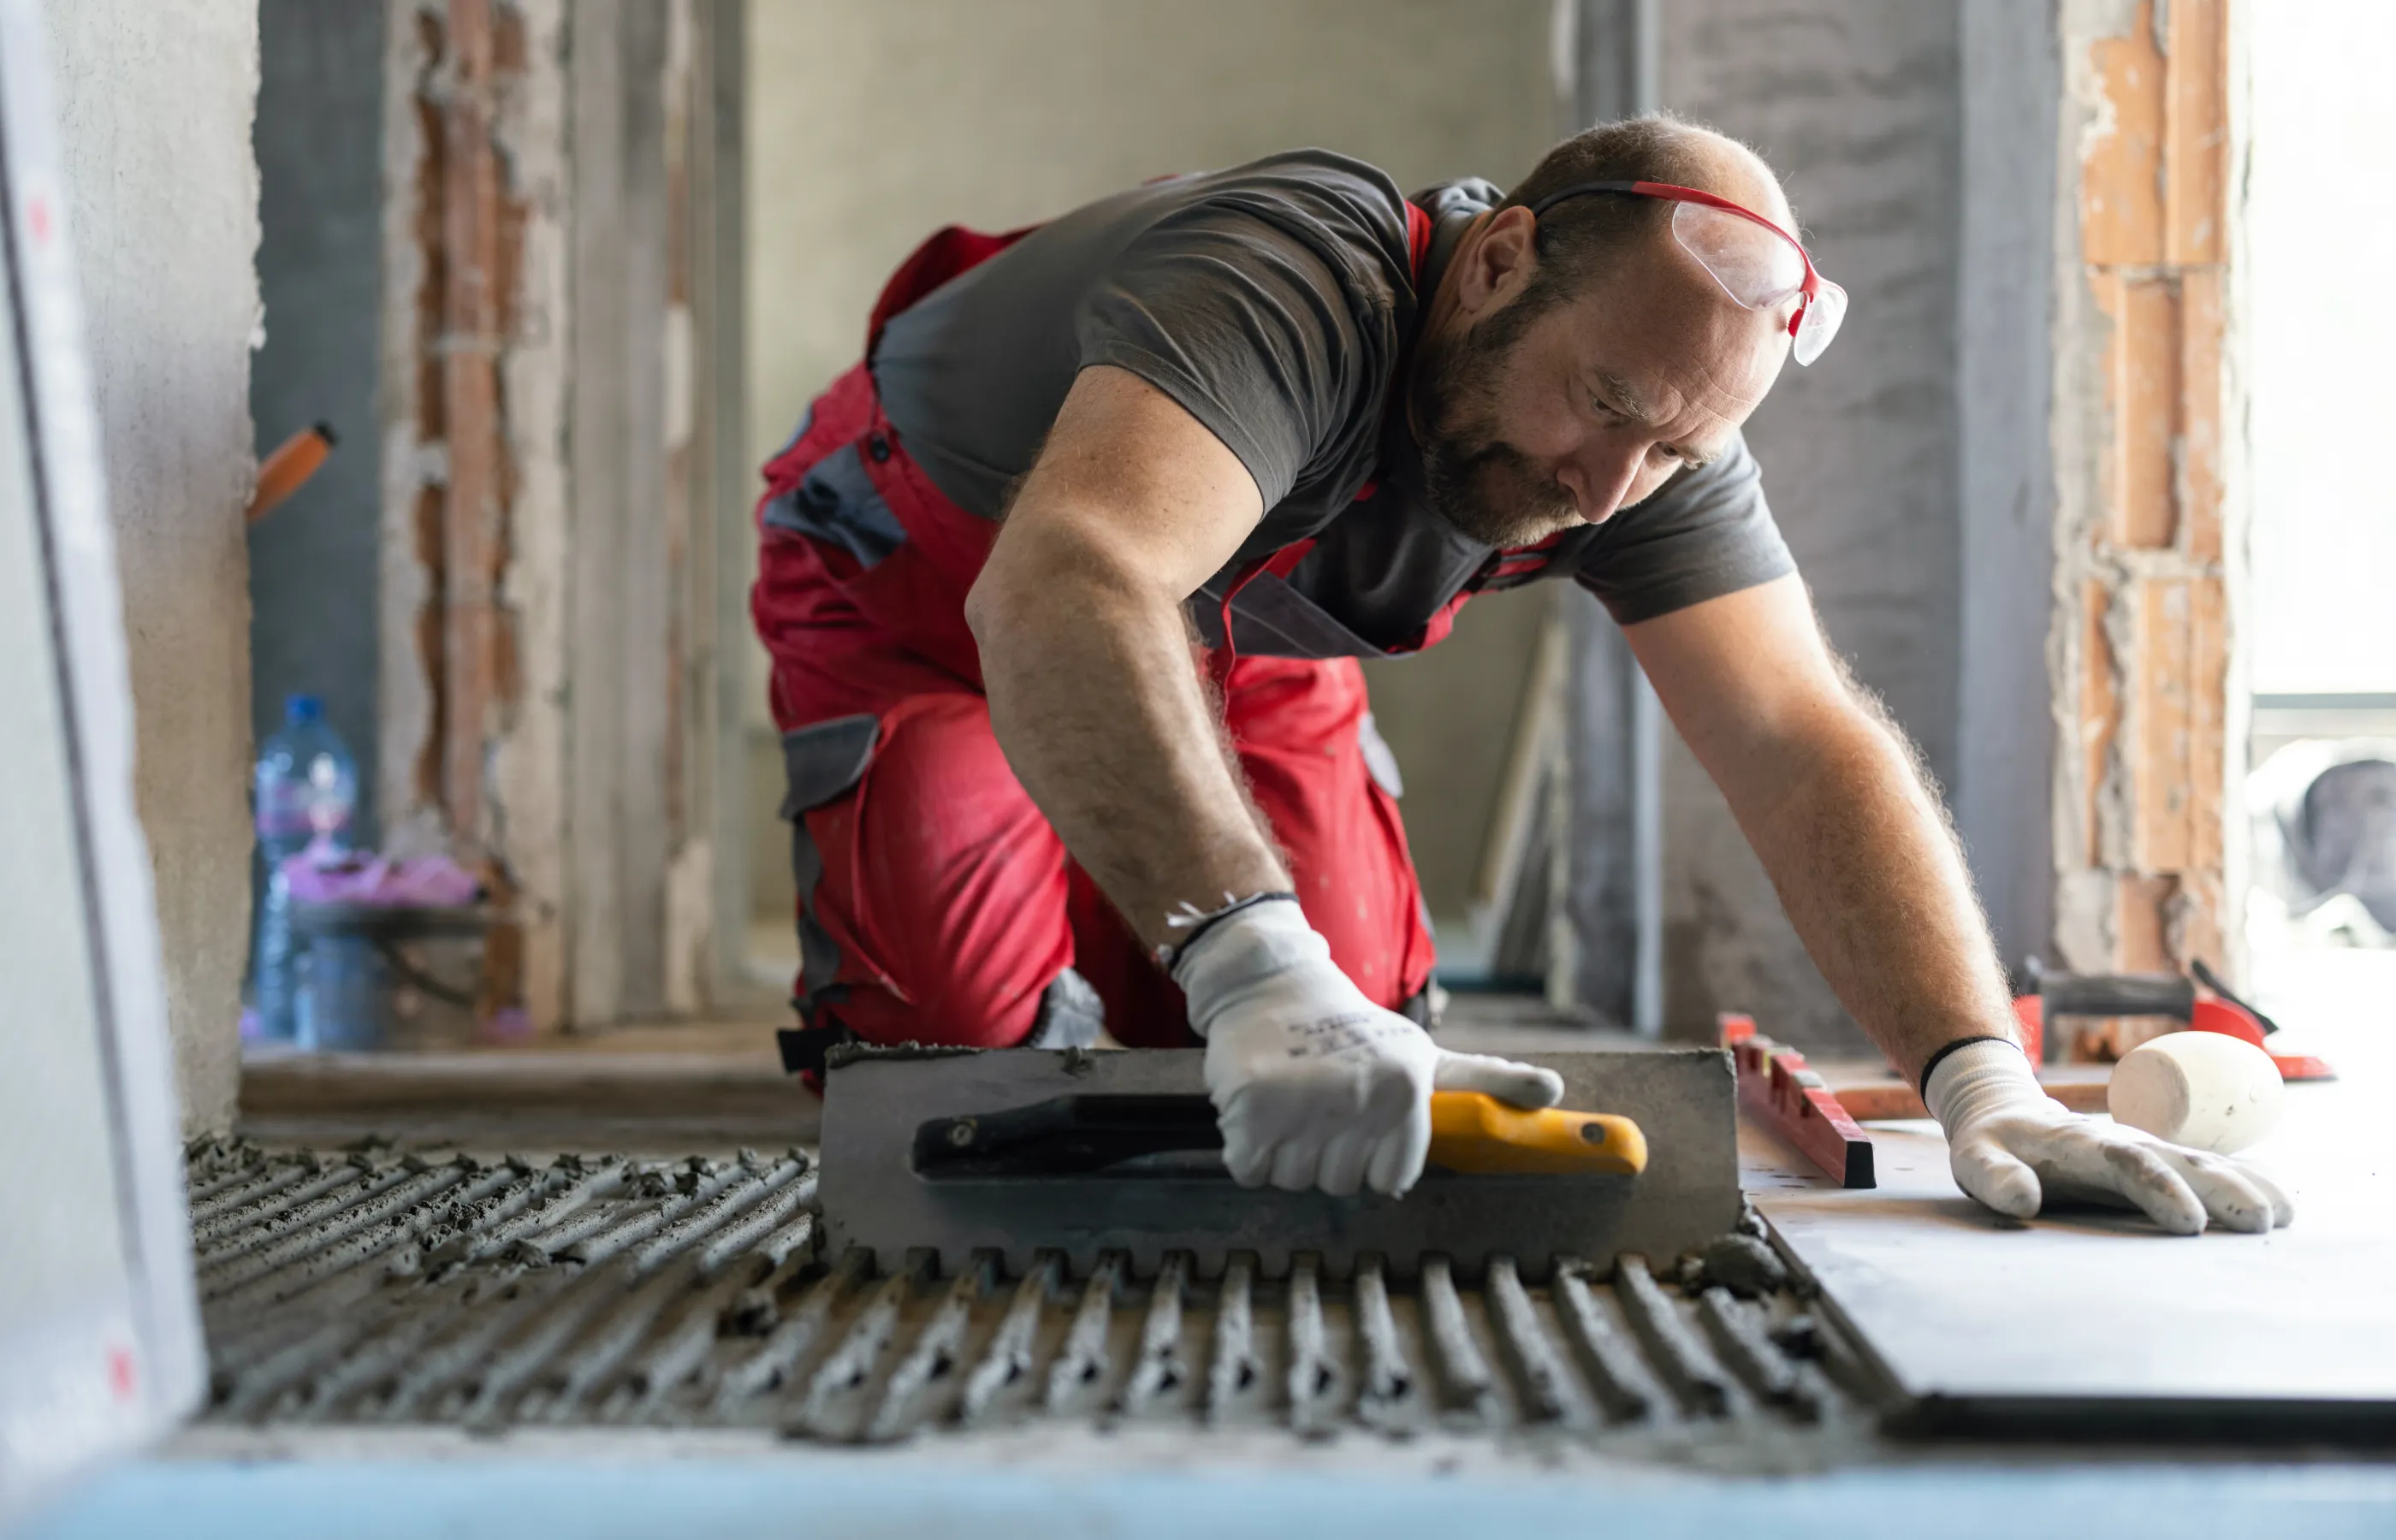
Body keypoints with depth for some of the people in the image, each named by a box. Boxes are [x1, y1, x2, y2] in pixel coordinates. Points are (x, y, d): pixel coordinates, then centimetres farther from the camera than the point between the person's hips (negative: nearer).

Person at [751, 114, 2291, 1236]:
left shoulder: (1657, 431, -20)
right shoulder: (1294, 281, -42)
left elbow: (1806, 750, -24)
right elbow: (1063, 590, -59)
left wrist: (1984, 1079, -39)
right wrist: (1255, 966, -71)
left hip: (1236, 643, 5)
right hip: (923, 596, -5)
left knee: (1344, 1041, -8)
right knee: (981, 1041, -20)